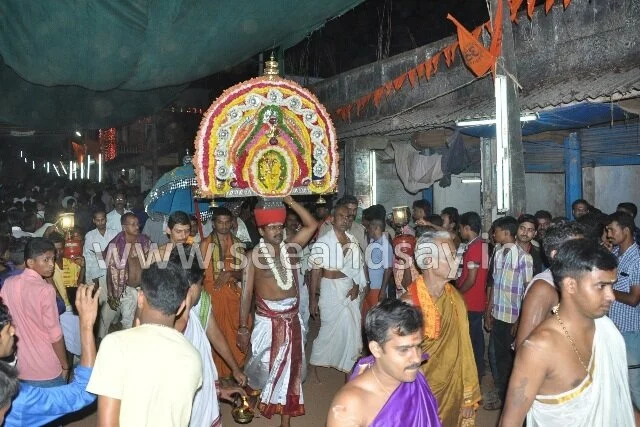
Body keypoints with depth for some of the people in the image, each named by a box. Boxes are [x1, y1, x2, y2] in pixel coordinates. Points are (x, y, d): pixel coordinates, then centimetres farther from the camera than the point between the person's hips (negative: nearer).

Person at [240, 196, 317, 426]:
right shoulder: (254, 255, -7)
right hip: (268, 319, -3)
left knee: (289, 368, 10)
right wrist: (243, 327, -10)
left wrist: (290, 201, -7)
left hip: (292, 318, 4)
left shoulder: (290, 247, 3)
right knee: (263, 367, 8)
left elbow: (312, 225, -1)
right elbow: (246, 292, -7)